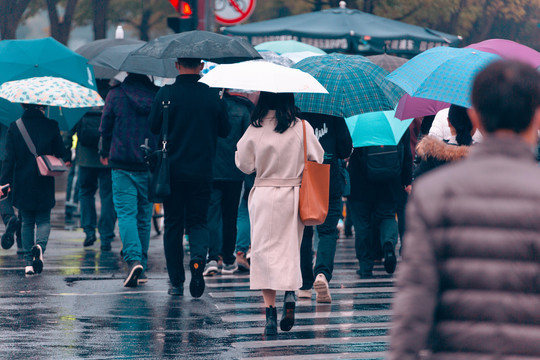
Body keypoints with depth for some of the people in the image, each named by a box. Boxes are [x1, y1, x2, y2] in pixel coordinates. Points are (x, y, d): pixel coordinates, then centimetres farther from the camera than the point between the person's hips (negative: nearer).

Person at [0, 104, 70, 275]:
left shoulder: (14, 128, -3)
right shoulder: (51, 126, -6)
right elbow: (61, 153, 1)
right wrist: (68, 156, 24)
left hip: (22, 184, 1)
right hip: (44, 184, -1)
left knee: (27, 222, 12)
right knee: (43, 220, 11)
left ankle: (28, 262, 6)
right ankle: (40, 245, -20)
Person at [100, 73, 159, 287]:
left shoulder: (115, 94, -5)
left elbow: (105, 128, 2)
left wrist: (105, 153, 19)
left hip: (122, 164, -2)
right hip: (150, 166, 2)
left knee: (126, 213, -4)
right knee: (144, 216, 11)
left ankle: (133, 259, -25)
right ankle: (141, 269, 17)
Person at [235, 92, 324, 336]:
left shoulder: (255, 129, -6)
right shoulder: (302, 128, -4)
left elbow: (244, 164, 0)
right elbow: (317, 159, 3)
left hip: (264, 196, -1)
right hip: (293, 195, 1)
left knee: (264, 250, 3)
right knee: (290, 248, 14)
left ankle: (270, 311, -6)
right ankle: (290, 293, -10)